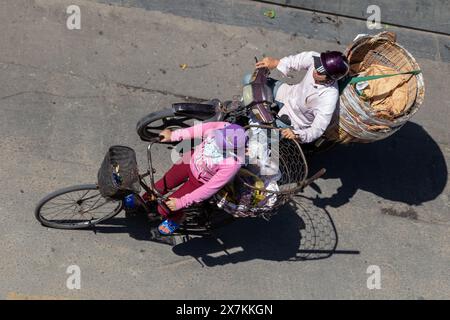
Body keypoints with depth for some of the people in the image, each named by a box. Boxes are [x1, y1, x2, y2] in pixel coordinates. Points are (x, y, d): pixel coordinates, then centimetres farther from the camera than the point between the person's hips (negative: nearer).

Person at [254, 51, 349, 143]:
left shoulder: (329, 100, -40)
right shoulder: (315, 59, -27)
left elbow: (317, 130, -36)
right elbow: (297, 60, -8)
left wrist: (297, 134, -53)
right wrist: (276, 62, -22)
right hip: (289, 94, 6)